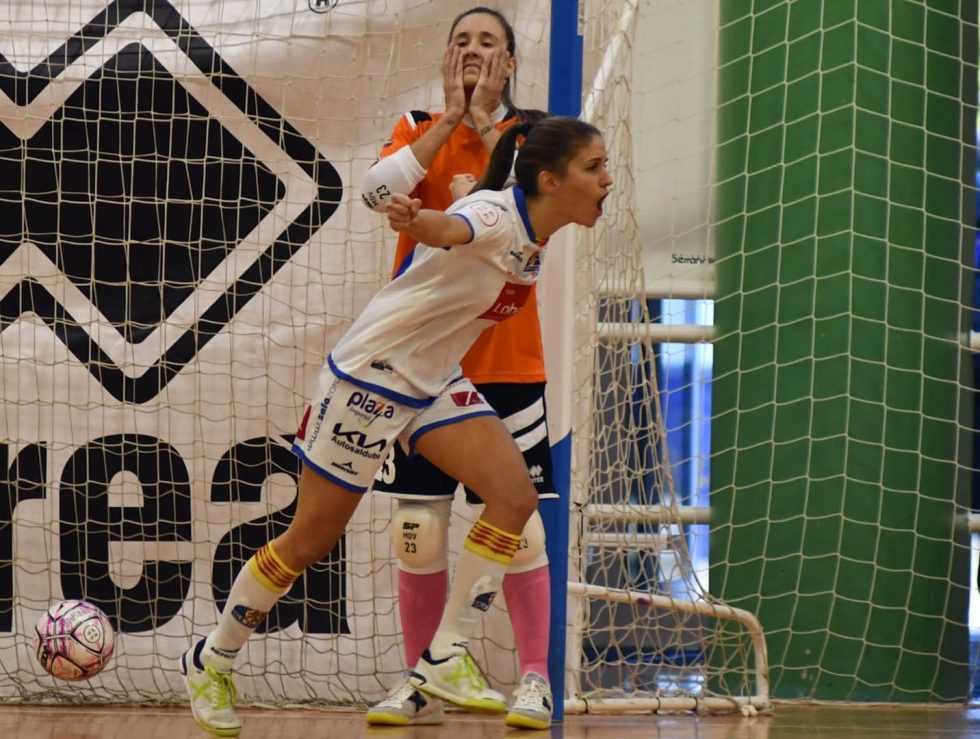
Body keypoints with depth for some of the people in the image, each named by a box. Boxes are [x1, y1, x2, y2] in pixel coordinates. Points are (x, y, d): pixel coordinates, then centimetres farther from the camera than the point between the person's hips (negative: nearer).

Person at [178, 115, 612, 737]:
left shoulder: (535, 237, 1)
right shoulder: (496, 213, -25)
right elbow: (451, 229, -50)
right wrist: (415, 219, -70)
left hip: (436, 383, 8)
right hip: (370, 376, -8)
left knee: (514, 495, -13)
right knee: (311, 540, 2)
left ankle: (444, 659, -7)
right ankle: (210, 662, 22)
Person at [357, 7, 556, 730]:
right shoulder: (420, 128, 9)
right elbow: (377, 189, -10)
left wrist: (487, 124, -9)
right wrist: (451, 119, -10)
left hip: (507, 360, -2)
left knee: (517, 521, -4)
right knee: (417, 526, 1)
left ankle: (535, 681, 4)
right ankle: (420, 684, 10)